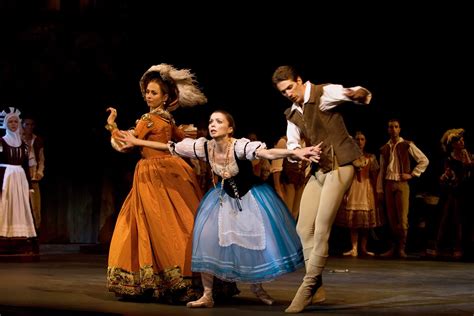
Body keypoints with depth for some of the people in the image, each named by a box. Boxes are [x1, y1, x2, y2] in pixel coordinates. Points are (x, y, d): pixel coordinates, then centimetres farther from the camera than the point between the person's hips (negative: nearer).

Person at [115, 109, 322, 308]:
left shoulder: (239, 146, -30)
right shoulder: (204, 146, -16)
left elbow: (267, 153, -46)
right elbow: (170, 148, -6)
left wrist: (295, 152, -63)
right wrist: (137, 142, -3)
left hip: (250, 196, -4)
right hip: (224, 196, 4)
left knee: (258, 239, -6)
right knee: (207, 237, -10)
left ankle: (257, 287, 23)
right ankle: (207, 295, -2)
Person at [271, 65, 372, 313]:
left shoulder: (323, 93, -10)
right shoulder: (292, 115, 11)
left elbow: (362, 94, -21)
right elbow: (291, 147, 13)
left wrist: (357, 93, -47)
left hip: (339, 167, -8)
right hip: (318, 170, 8)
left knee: (321, 229, -11)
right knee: (303, 228, 5)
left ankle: (309, 285, -1)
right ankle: (315, 282, 16)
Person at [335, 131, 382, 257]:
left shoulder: (371, 157, 10)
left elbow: (374, 176, 10)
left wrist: (375, 191, 2)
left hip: (367, 188, 2)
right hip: (353, 188, -1)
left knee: (366, 218, 1)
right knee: (352, 218, -5)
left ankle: (363, 248, 6)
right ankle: (354, 248, -6)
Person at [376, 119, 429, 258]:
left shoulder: (407, 145, 1)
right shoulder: (384, 149, 13)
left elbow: (424, 161, 2)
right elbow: (381, 170, 14)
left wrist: (412, 174, -4)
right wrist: (379, 189, 10)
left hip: (402, 184, -4)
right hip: (388, 184, 4)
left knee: (402, 218, -8)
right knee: (391, 218, 5)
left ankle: (401, 248, -2)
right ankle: (392, 248, 10)